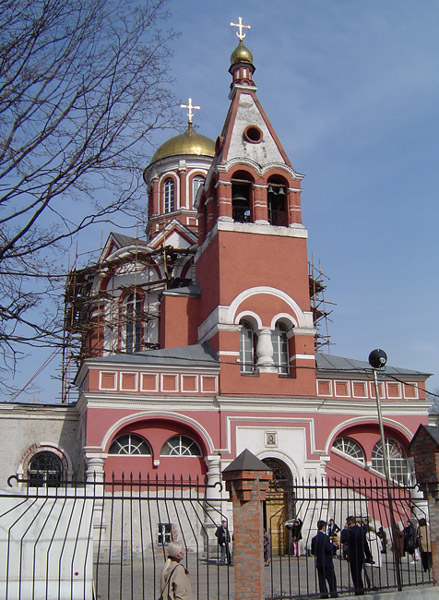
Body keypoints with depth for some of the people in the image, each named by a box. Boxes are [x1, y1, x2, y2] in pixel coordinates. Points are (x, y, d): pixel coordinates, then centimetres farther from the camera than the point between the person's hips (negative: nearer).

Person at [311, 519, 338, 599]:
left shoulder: (314, 538, 5)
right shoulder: (325, 537, -15)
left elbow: (312, 551, 9)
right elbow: (329, 549, -19)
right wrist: (332, 545, -1)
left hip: (318, 563, 6)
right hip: (327, 562, -6)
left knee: (321, 580, 9)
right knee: (332, 580, 1)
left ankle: (323, 595, 11)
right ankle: (334, 595, -1)